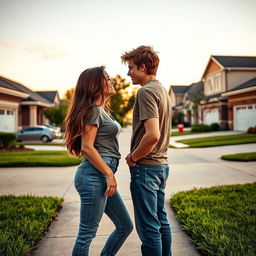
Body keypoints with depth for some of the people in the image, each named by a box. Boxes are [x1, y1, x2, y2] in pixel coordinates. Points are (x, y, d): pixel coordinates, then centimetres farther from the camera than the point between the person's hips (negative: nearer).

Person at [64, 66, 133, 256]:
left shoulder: (102, 110, 20)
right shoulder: (93, 110, -9)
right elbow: (87, 147, -17)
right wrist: (109, 174, -15)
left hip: (103, 176, 10)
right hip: (93, 176, -10)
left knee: (125, 226, 15)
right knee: (87, 233, 1)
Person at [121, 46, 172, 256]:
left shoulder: (146, 91, -15)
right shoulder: (163, 90, 14)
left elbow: (152, 134, -26)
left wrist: (133, 157, -12)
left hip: (146, 166, -10)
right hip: (162, 164, 10)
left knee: (148, 226, 0)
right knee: (161, 221, 18)